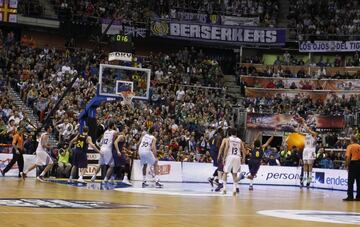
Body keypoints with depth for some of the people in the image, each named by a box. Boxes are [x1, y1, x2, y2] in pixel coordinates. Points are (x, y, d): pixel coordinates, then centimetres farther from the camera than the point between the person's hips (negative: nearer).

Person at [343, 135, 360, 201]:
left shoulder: (350, 146, -5)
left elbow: (348, 157, -15)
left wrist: (346, 165, -8)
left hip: (353, 163, -4)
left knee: (350, 181, 0)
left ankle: (350, 196, -3)